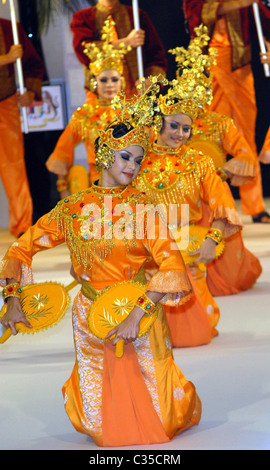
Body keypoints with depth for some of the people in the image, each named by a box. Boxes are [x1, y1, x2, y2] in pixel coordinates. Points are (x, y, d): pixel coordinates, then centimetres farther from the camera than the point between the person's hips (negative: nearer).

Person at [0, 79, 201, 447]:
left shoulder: (141, 207, -9)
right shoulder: (73, 210, -2)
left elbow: (172, 265, -19)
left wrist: (136, 315, -27)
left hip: (140, 319, -2)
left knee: (158, 422, 2)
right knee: (100, 428, 6)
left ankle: (171, 400, 35)